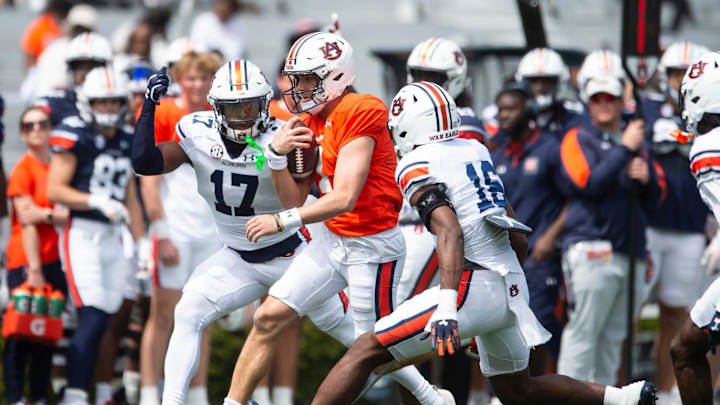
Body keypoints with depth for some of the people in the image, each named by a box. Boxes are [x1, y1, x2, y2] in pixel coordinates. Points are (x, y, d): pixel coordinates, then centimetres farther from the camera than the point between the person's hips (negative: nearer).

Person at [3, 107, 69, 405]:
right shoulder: (23, 170, -7)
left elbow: (71, 216, 8)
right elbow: (27, 223, -11)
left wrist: (46, 215, -13)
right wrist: (34, 269, -14)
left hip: (54, 261, 6)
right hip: (26, 260, -6)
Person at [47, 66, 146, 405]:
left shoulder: (125, 142, 14)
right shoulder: (74, 136, -7)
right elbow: (54, 190, -12)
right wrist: (99, 202, -21)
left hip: (112, 237, 7)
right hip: (82, 234, -7)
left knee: (102, 321, 4)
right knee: (91, 318, -16)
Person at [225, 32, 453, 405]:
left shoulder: (358, 115, -19)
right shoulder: (311, 123, 8)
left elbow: (344, 198, -24)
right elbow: (294, 201, 10)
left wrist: (280, 221, -18)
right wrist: (277, 155, -6)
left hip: (372, 247, -8)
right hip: (333, 241, 8)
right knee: (268, 318, -1)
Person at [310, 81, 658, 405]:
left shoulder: (417, 167, -6)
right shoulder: (475, 151, 17)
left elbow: (450, 233, -23)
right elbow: (518, 237, 22)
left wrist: (447, 307, -32)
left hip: (474, 286, -8)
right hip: (513, 285, 8)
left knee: (365, 350, -7)